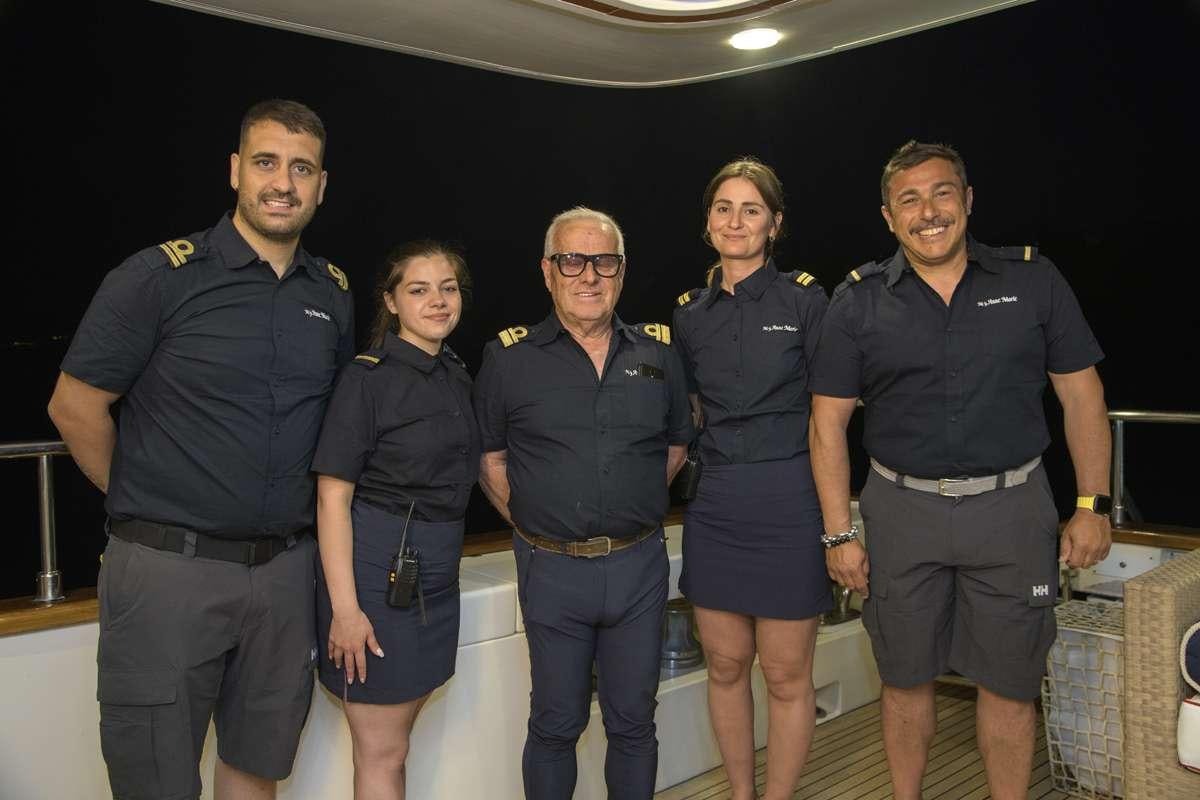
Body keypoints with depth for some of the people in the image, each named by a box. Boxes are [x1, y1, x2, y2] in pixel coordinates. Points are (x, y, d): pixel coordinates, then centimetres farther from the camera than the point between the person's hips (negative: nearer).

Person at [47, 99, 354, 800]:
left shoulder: (335, 295, 6)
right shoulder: (158, 277, -8)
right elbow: (75, 406, -4)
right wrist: (139, 504, 3)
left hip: (286, 568, 4)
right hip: (169, 568, -4)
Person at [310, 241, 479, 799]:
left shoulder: (459, 378, 10)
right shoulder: (367, 377, -11)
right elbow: (333, 496, -15)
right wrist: (345, 606, -20)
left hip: (438, 574, 7)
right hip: (376, 566, -7)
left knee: (393, 741, 18)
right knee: (382, 754, 4)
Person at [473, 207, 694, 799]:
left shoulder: (658, 352, 4)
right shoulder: (509, 357, -3)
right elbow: (488, 459, 4)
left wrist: (632, 510, 8)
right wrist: (534, 523, -1)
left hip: (639, 566, 2)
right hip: (552, 569, -2)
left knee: (633, 721, 15)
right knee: (556, 723, 13)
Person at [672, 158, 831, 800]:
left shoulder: (804, 300, -4)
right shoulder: (691, 315, 8)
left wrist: (835, 522, -5)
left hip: (788, 504, -4)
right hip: (715, 505, 4)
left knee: (786, 675, 7)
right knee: (725, 666, 14)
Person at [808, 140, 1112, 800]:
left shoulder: (1032, 279, 0)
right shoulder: (858, 300, -1)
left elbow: (1081, 396, 4)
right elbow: (828, 422, -1)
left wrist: (1093, 506, 0)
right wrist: (839, 533, -5)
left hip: (1011, 508, 0)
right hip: (902, 511, 0)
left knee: (1010, 684, 11)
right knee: (906, 678, 13)